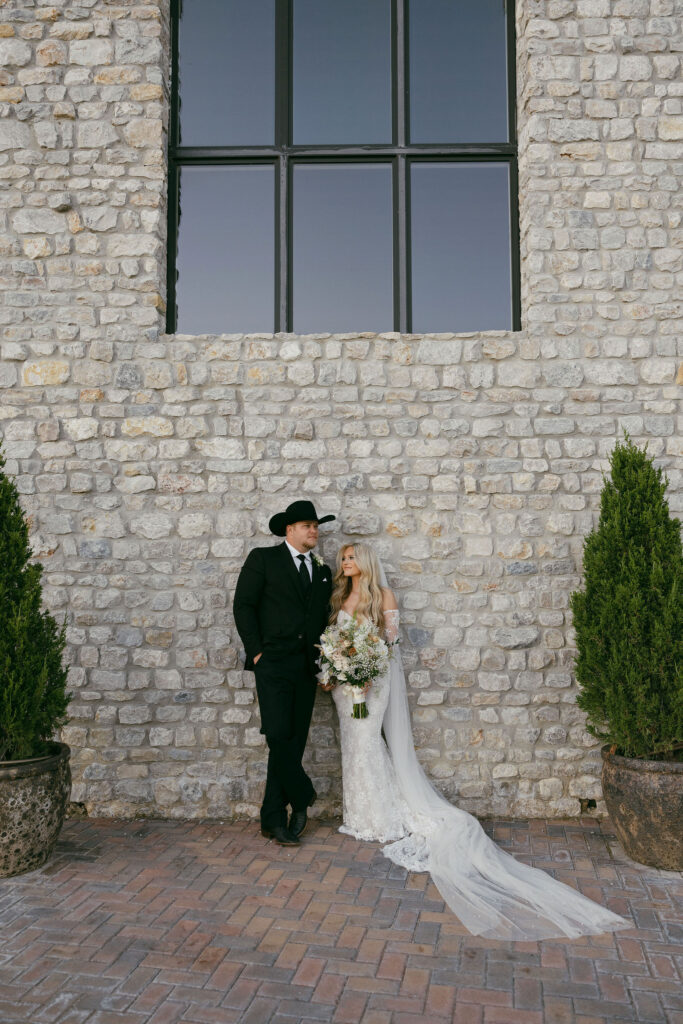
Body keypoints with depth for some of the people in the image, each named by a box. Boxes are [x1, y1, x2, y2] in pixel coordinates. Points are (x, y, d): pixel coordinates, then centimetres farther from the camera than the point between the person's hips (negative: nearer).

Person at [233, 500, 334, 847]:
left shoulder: (322, 572, 18)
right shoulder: (263, 559, 3)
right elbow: (243, 605, -2)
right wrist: (256, 651, -8)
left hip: (306, 668, 5)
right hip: (273, 664, -5)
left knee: (294, 742, 4)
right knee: (278, 735, -15)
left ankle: (275, 819, 12)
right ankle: (301, 798, 8)